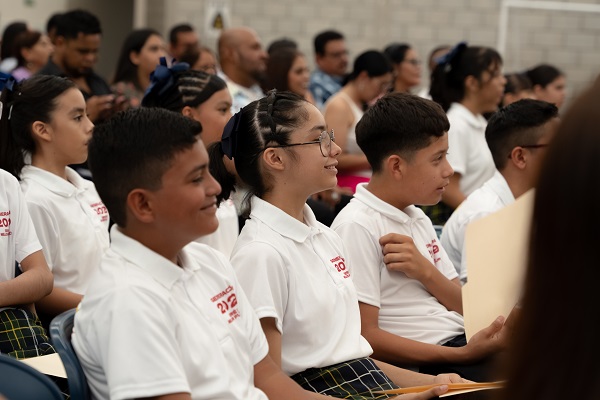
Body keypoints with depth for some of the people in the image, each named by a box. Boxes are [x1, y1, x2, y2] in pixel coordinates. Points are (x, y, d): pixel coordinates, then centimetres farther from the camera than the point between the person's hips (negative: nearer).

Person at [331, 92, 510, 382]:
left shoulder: (418, 219, 18)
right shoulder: (357, 227, -9)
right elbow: (365, 337, -15)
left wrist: (426, 272, -5)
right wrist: (464, 355, -20)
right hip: (421, 367, -9)